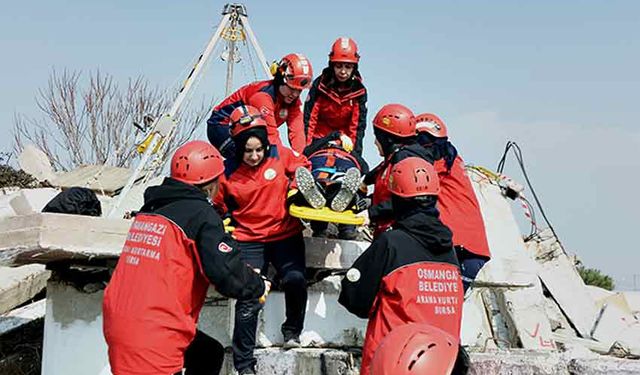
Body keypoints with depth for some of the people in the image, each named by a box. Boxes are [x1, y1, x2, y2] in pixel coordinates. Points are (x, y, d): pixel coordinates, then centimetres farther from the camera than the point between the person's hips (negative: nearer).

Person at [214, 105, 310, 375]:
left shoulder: (281, 156, -4)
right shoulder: (228, 172, -3)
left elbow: (302, 166, 14)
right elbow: (217, 205, 12)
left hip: (286, 234, 1)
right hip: (249, 240, 0)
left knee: (295, 279, -25)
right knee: (249, 297, -11)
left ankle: (292, 329, 6)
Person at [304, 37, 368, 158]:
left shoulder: (359, 90, -11)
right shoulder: (320, 85, -15)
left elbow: (358, 125, -9)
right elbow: (309, 118, -14)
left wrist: (355, 153, -19)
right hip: (319, 139, -1)